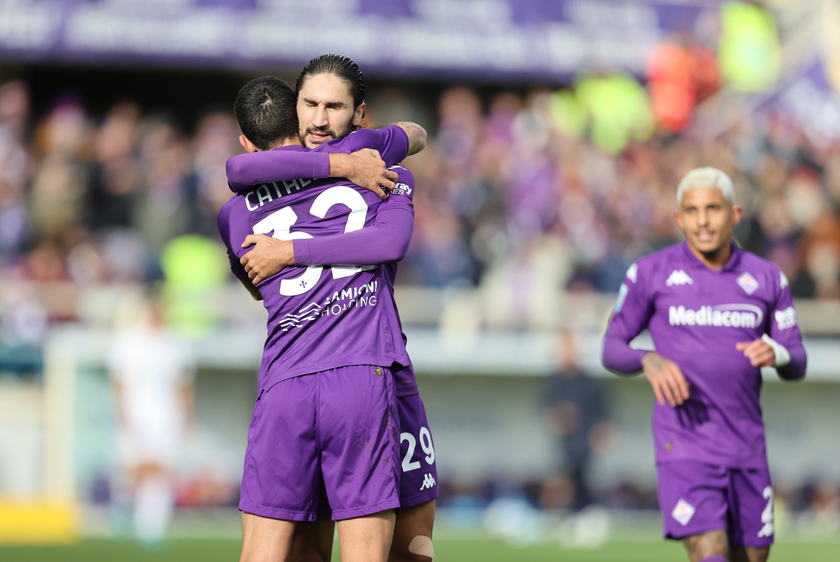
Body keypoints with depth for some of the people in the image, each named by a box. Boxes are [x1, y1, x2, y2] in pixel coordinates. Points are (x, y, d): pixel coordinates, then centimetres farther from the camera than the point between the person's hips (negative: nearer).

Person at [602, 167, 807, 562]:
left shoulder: (766, 279, 7)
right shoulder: (650, 274, 0)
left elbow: (797, 367, 10)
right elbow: (611, 351, 5)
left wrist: (776, 354, -15)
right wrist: (649, 361, -18)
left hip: (747, 450, 4)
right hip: (685, 450, -4)